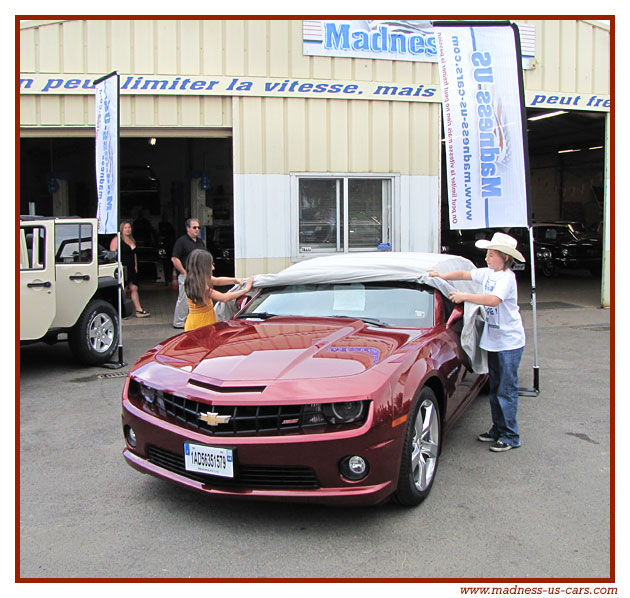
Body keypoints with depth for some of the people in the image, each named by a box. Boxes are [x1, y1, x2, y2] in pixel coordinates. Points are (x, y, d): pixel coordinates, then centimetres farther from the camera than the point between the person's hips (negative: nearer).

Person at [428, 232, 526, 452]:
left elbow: (494, 300, -31)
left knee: (507, 390, -4)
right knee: (495, 389, 15)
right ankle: (498, 429, 26)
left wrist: (465, 296, -31)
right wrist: (442, 276, 7)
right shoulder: (487, 273, 8)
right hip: (493, 339, 8)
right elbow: (464, 274, 19)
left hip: (509, 341, -8)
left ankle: (510, 436, 3)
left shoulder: (507, 277, -17)